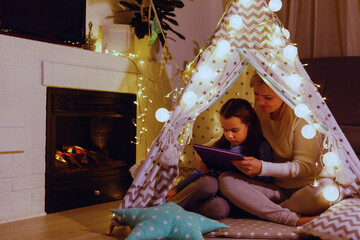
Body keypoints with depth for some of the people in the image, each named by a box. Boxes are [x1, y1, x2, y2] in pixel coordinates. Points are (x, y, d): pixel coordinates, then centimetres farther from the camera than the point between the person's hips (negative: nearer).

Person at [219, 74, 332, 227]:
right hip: (275, 188, 5)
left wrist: (262, 168, -26)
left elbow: (304, 166, -16)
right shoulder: (259, 111, 1)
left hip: (305, 187, -4)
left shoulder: (299, 115, -15)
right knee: (225, 179, -20)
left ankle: (269, 210, -16)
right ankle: (292, 219, -27)